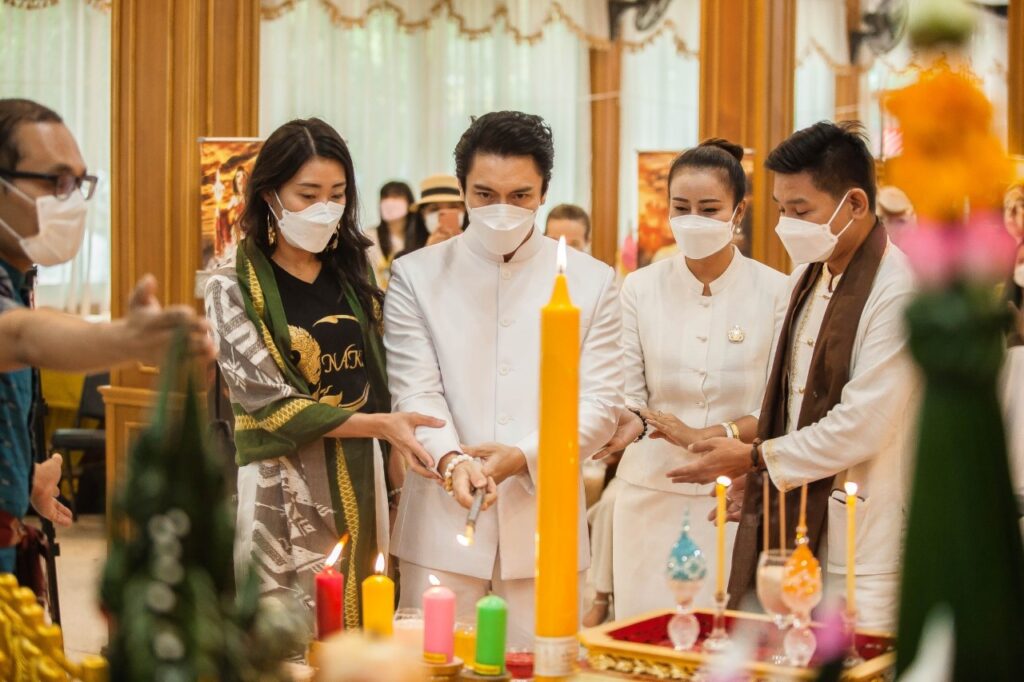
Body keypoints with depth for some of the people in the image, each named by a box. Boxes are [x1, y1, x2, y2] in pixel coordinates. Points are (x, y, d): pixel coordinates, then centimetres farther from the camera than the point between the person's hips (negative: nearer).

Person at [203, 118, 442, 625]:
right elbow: (269, 402, -10)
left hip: (362, 483, 4)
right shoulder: (231, 288, -4)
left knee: (362, 621, 6)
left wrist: (396, 463, 7)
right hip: (283, 489, -4)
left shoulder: (353, 275, 10)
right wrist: (380, 424, -16)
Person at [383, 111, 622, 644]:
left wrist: (525, 457, -13)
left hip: (545, 535, 1)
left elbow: (599, 405, 2)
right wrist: (450, 460, -22)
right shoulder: (416, 276, 5)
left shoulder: (591, 281, 7)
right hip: (442, 532, 0)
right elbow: (415, 394, -3)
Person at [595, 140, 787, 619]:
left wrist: (706, 436, -14)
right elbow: (627, 397, 4)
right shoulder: (640, 288, 4)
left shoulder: (775, 291, -1)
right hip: (653, 493, 2)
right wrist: (626, 424, -17)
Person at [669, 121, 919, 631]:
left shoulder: (898, 292, -15)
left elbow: (862, 428, -18)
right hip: (788, 529, 8)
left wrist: (756, 458, -9)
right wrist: (751, 475, 11)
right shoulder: (806, 275, 12)